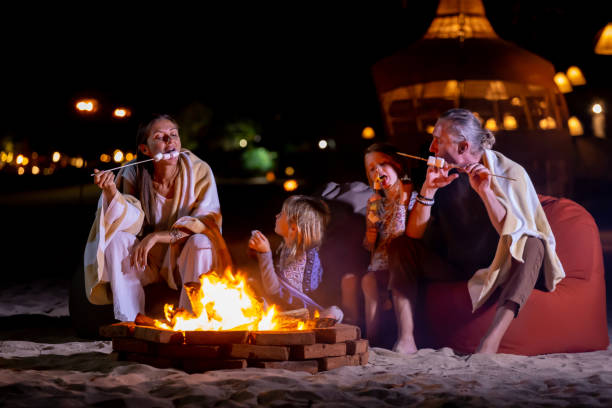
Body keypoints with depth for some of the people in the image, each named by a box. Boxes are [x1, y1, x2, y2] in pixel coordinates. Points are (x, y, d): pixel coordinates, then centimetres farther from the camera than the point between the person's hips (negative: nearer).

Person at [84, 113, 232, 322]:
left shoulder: (199, 171, -14)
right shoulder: (134, 174, -9)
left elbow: (206, 223, -18)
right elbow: (133, 222, -17)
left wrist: (156, 237, -25)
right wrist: (111, 191, -35)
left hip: (185, 261, -2)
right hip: (147, 262, 2)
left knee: (201, 242, -32)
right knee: (117, 237, -23)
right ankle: (129, 322, -20)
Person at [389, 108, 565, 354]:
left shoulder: (509, 172, -10)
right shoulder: (443, 177, 1)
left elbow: (514, 235, -22)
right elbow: (414, 235, -6)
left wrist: (485, 192, -30)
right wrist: (428, 189, -19)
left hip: (498, 271, -4)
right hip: (453, 270, 4)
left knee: (532, 245, -32)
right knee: (401, 246, -11)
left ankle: (490, 343, -47)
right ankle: (406, 340, -25)